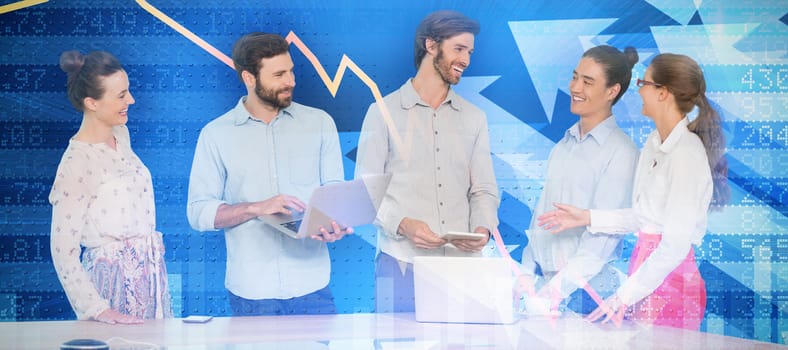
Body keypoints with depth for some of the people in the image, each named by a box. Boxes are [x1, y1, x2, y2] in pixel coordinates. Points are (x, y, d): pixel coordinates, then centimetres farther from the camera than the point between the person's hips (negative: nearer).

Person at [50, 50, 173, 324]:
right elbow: (63, 249, -18)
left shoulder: (120, 134, 6)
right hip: (115, 277, -8)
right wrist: (97, 309, -22)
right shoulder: (77, 163, -19)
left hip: (149, 270, 8)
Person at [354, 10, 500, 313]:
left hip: (462, 263, 3)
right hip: (402, 264, -3)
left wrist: (483, 228, -8)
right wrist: (402, 224, -17)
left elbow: (484, 190, 13)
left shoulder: (474, 118, 15)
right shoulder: (384, 112, 4)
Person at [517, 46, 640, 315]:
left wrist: (557, 288, -17)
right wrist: (527, 274, 5)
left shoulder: (620, 152, -9)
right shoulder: (563, 145, 12)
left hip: (588, 290, -6)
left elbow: (603, 234, -14)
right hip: (547, 284, 6)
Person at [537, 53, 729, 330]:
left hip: (670, 281, -8)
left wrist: (624, 297, -18)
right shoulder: (653, 144, 10)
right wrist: (588, 218, 12)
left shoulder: (687, 154, -16)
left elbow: (676, 244, -19)